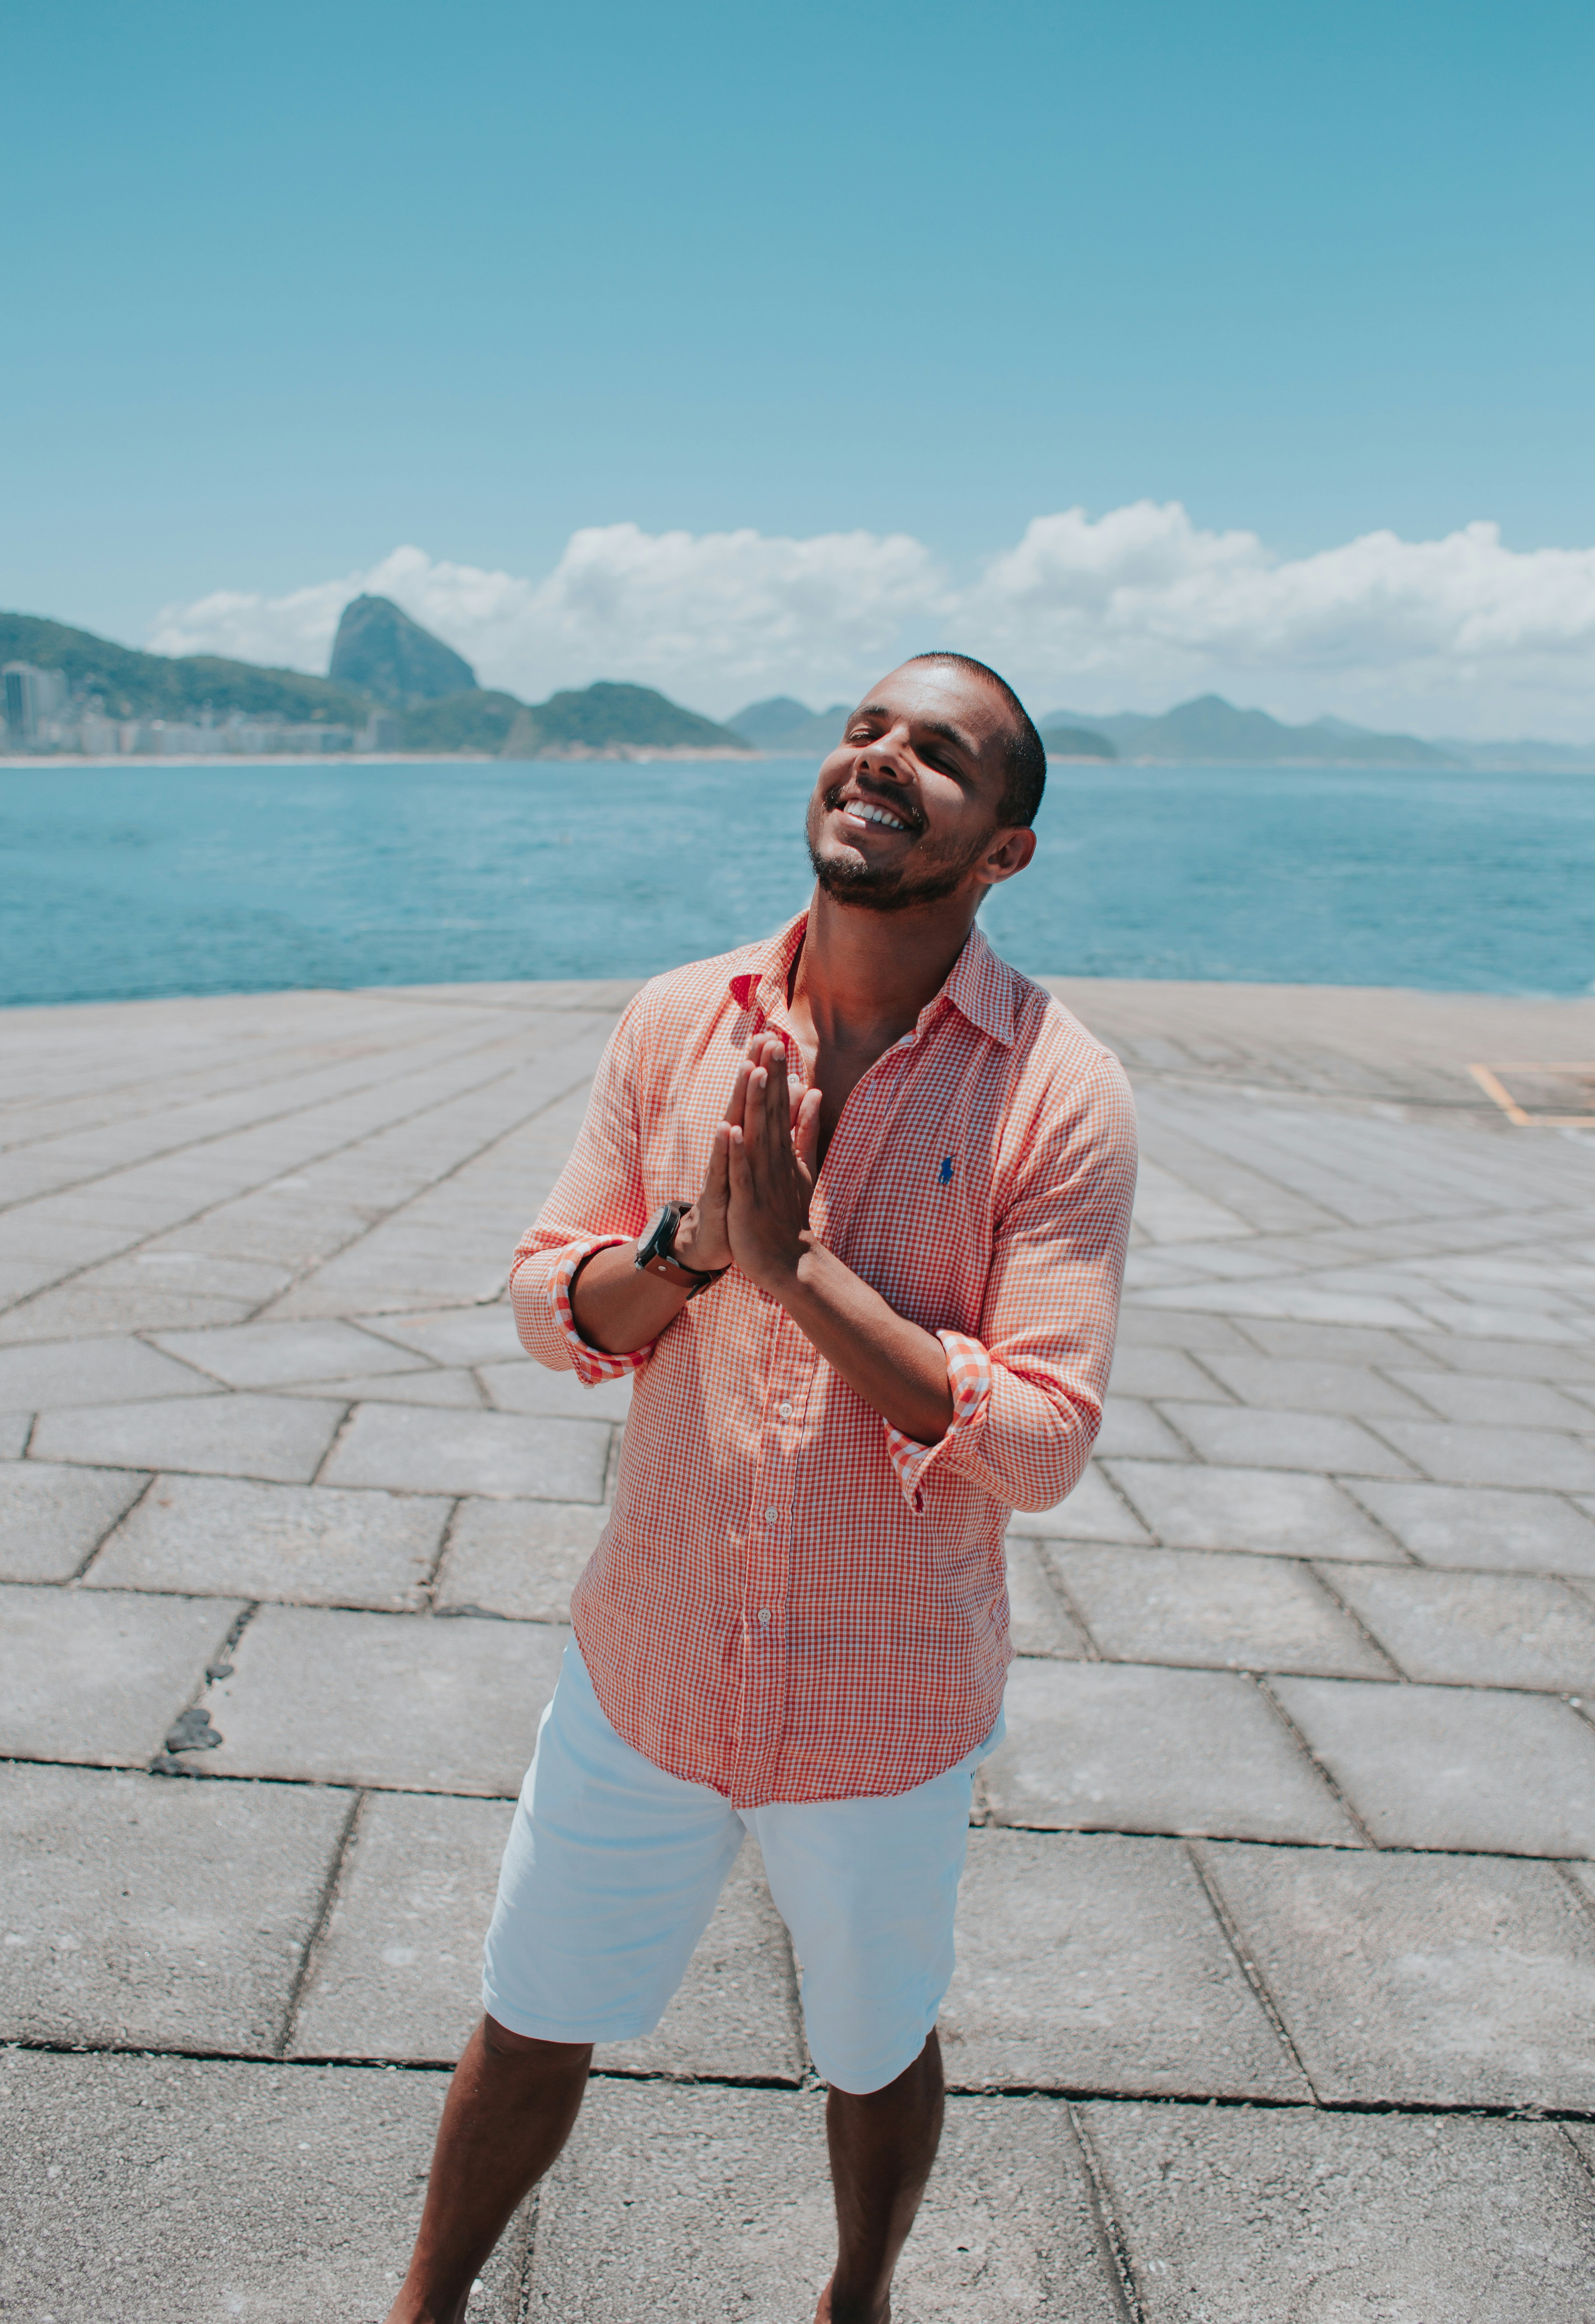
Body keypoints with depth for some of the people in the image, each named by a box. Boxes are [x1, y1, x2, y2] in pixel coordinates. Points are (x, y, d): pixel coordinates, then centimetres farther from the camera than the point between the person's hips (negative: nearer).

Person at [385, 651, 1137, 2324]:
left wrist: (799, 1261, -26)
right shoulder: (677, 1026, -5)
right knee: (532, 2032, 20)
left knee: (877, 2057, 23)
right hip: (647, 1665, 2)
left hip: (886, 1709, -2)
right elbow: (547, 1305, 0)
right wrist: (690, 1242, -20)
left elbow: (1040, 1445, -20)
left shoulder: (1060, 1094, -16)